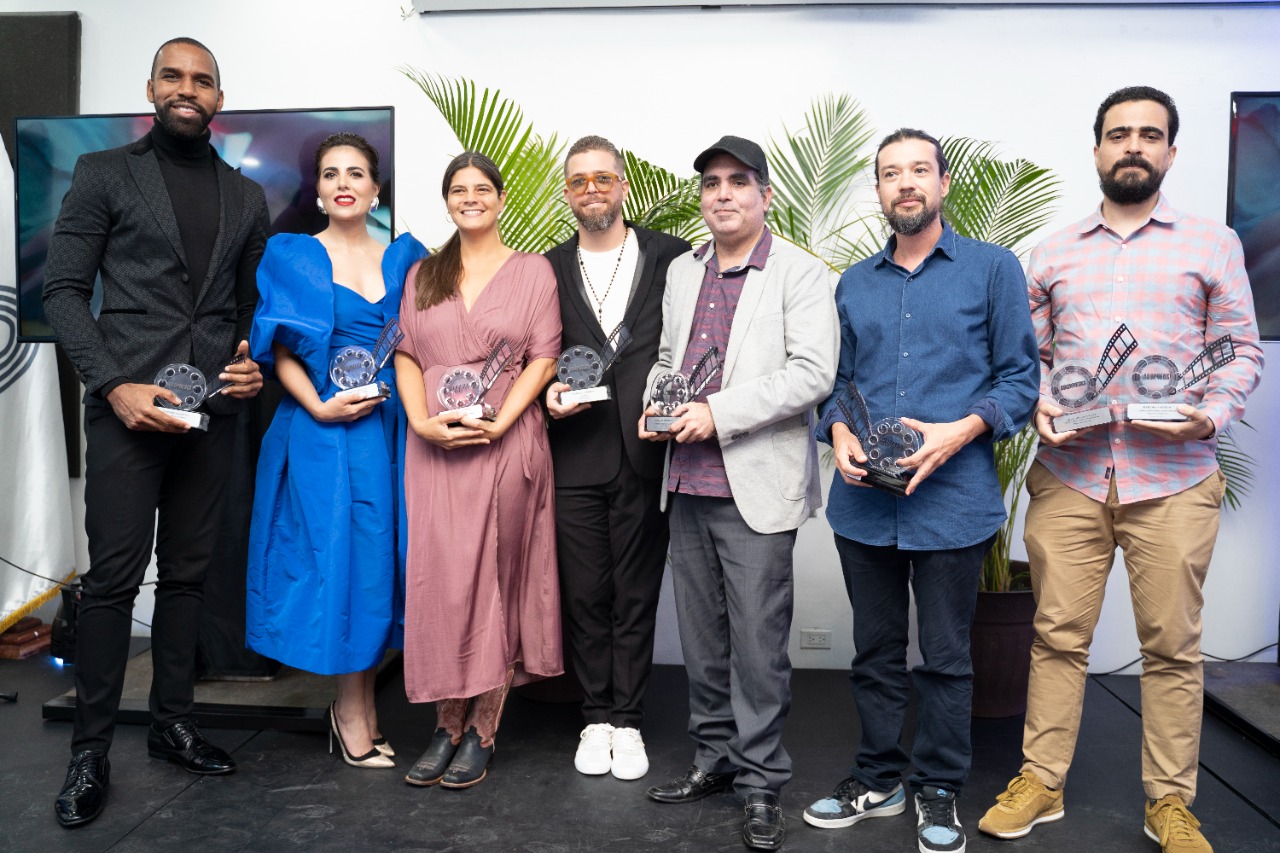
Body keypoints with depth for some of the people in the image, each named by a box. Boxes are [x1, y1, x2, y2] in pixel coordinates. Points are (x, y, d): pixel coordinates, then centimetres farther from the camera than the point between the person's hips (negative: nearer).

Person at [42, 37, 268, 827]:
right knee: (115, 576, -2)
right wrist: (114, 384, -12)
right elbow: (64, 289, -1)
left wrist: (255, 364, 0)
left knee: (188, 573, 10)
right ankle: (92, 748, 11)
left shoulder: (247, 195, 14)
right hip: (129, 405, -3)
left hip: (212, 409, 4)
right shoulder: (104, 173, 4)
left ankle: (174, 723, 23)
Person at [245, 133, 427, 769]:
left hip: (387, 428, 3)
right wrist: (320, 406, -15)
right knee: (338, 554, -4)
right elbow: (281, 351, -1)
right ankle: (353, 710, 9)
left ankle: (358, 706, 16)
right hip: (322, 430, -3)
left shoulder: (403, 258, 13)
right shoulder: (292, 256, 5)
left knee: (378, 555, 4)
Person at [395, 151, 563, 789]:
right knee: (438, 579, 2)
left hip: (506, 443, -3)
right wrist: (423, 422, -8)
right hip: (433, 447, 3)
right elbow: (406, 355, 9)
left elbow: (543, 358, -1)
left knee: (495, 578, 2)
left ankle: (482, 731, 11)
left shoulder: (532, 271, 6)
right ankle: (448, 725, 14)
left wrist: (498, 424, -14)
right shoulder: (422, 275, 16)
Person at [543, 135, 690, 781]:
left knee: (637, 594, 7)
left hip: (646, 454, -1)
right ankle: (596, 719, 25)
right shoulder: (549, 269, 10)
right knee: (585, 594, 9)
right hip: (576, 456, 2)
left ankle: (627, 722, 22)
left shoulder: (672, 257, 3)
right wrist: (549, 392, -5)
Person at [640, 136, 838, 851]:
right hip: (689, 487, 6)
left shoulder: (802, 274, -4)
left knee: (758, 643, 0)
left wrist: (718, 412, -18)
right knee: (702, 638, 15)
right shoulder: (682, 271, 16)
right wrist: (656, 403, 3)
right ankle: (716, 759, 31)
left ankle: (762, 781, 16)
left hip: (756, 487, -6)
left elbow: (812, 372, -15)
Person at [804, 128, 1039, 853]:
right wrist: (840, 431, -5)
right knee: (876, 650, 14)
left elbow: (1019, 376, -2)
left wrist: (959, 431, -17)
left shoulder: (993, 268, 2)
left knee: (946, 655, 8)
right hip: (864, 498, 4)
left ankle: (939, 791, 25)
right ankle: (878, 779, 29)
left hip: (952, 498, -3)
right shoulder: (855, 284, 14)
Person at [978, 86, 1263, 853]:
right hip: (1068, 474, 1)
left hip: (1173, 479, -1)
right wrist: (1038, 404, -6)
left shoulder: (1213, 244, 9)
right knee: (1058, 635, 6)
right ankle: (1040, 784, 18)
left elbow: (1243, 351, 7)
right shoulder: (1053, 255, 13)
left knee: (1173, 644, 5)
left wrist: (1211, 417, -11)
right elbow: (1029, 354, 14)